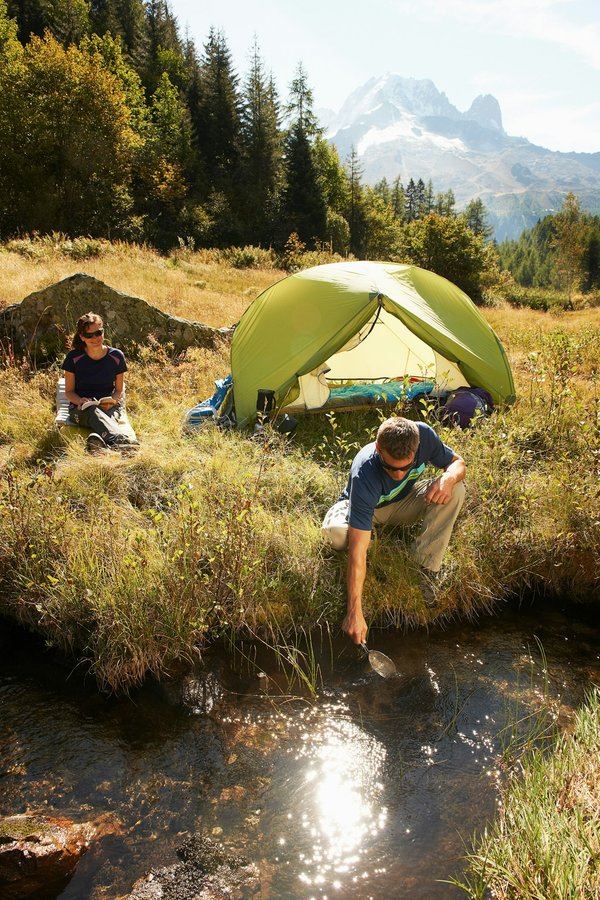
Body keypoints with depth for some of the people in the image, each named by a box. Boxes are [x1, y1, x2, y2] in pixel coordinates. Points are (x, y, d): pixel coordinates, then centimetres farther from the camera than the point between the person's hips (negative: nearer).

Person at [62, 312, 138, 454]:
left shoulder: (116, 357, 2)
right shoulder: (74, 357, -1)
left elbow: (119, 390, 10)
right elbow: (69, 391, 6)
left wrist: (112, 401, -13)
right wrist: (79, 400, -17)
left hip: (109, 407, 2)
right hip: (81, 409, -2)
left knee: (109, 418, -37)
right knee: (93, 412, -40)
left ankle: (98, 440, -73)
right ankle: (120, 440, -70)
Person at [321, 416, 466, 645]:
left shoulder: (423, 435, -29)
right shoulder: (364, 474, -41)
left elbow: (457, 462, -9)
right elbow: (357, 550, -43)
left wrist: (448, 478, -35)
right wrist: (355, 612, -45)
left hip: (404, 502, 4)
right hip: (363, 508, -4)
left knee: (455, 489, -24)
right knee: (335, 531, -38)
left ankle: (425, 567, -15)